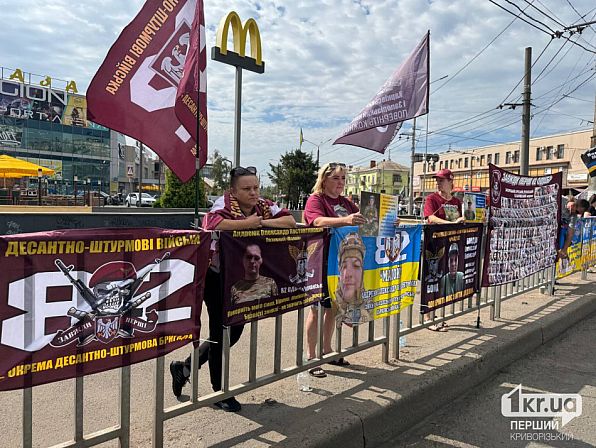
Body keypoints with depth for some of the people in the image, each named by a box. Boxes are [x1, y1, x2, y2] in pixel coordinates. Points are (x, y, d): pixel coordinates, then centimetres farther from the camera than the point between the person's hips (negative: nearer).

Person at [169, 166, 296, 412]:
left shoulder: (264, 205, 1)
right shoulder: (224, 203, -16)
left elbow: (290, 220, -7)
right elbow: (211, 223, -37)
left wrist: (263, 222, -20)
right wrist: (246, 223, -29)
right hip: (217, 278, -7)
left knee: (234, 331, 13)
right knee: (220, 332, 3)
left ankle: (185, 368, 32)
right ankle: (220, 392, 22)